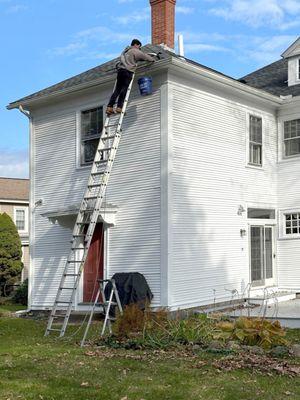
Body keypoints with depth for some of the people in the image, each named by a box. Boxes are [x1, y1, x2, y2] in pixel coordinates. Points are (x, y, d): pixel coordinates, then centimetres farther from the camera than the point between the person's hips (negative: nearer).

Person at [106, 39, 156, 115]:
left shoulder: (125, 50, 27)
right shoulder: (135, 51, 3)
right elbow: (145, 56, 7)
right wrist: (153, 59, 22)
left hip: (120, 70, 7)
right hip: (128, 71, -7)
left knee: (117, 89, 3)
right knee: (124, 89, -11)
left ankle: (109, 107, -5)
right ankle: (119, 107, -18)